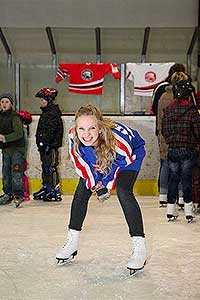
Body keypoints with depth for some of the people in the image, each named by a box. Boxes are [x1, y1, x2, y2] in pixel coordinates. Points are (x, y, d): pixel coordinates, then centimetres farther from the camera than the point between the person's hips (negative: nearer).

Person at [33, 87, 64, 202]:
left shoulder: (53, 113, -14)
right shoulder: (45, 112, 18)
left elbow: (51, 131, -21)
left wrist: (47, 144, -24)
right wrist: (40, 143, 22)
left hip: (51, 145, -10)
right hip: (44, 145, 10)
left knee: (51, 167, -8)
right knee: (45, 167, 15)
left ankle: (56, 191, -5)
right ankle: (46, 188, 24)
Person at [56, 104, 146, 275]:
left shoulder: (118, 138, -43)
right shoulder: (73, 137, -32)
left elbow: (126, 159, -21)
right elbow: (81, 164, -13)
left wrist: (107, 183, -16)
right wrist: (94, 184, -19)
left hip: (132, 154, -5)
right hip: (98, 161, 5)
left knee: (123, 192, -25)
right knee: (81, 192, 1)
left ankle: (140, 248, -16)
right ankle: (72, 243, 19)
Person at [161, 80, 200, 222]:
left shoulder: (168, 110, 1)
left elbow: (164, 130, 5)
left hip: (172, 150, 3)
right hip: (188, 150, -3)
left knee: (173, 177, 12)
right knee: (187, 178, 5)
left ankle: (171, 211, 16)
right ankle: (188, 211, 9)